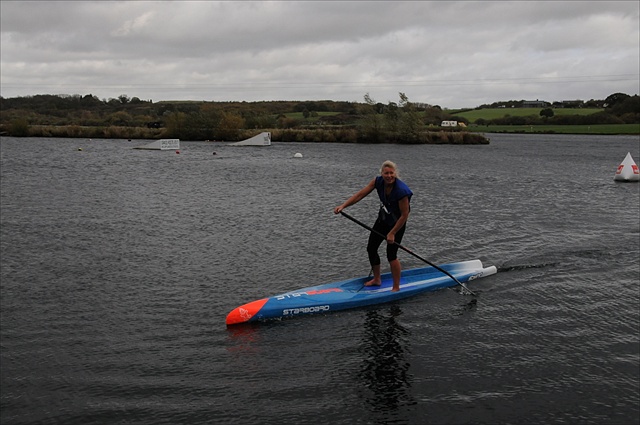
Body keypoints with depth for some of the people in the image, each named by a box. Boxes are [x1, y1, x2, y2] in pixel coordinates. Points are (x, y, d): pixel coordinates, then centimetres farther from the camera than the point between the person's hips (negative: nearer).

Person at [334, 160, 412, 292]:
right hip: (383, 219, 7)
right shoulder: (378, 181, -15)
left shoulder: (401, 191, -32)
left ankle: (396, 287, 7)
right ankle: (376, 279, 31)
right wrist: (343, 206, -25)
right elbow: (360, 194, -14)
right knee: (371, 249, 11)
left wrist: (392, 233, -20)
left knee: (391, 254, -10)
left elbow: (404, 215, -24)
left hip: (397, 223, -7)